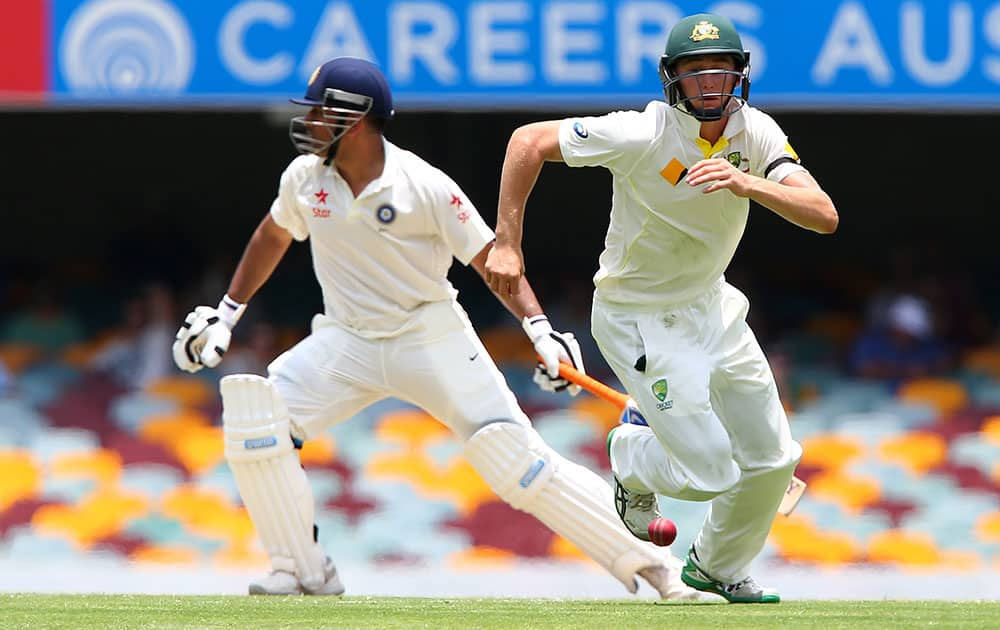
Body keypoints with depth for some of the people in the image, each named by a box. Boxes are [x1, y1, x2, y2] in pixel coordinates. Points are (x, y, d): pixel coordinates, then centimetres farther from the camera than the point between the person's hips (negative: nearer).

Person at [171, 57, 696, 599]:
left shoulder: (425, 187, -17)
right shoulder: (304, 178, -2)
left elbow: (489, 257, -14)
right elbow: (274, 236, 18)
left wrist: (538, 329, -26)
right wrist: (227, 312, 20)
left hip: (431, 341, -4)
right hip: (347, 343, 5)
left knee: (518, 462, -14)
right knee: (252, 417, -16)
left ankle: (643, 561, -5)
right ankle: (304, 570, -5)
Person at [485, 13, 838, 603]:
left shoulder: (757, 133, -11)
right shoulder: (642, 135, -25)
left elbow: (824, 216, -24)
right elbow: (529, 140, -18)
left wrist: (747, 184, -40)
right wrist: (506, 244, -21)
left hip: (709, 305, 6)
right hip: (639, 319, -6)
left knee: (771, 461, 9)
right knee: (710, 471, -12)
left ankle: (718, 567, 37)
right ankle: (632, 457, 23)